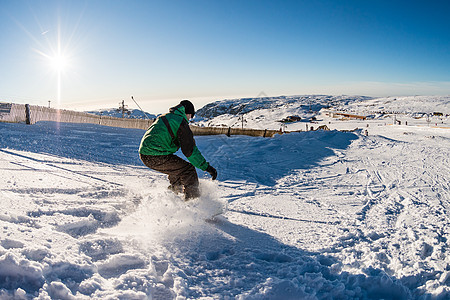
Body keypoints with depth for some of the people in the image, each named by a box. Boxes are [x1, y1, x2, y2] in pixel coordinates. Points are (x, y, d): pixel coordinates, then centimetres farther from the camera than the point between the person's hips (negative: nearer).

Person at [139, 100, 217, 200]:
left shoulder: (164, 117, 20)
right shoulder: (181, 122, -7)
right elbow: (190, 150, -13)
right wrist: (207, 167, -11)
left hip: (144, 154, 10)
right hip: (157, 157, -10)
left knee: (176, 169, 28)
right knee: (188, 170, -4)